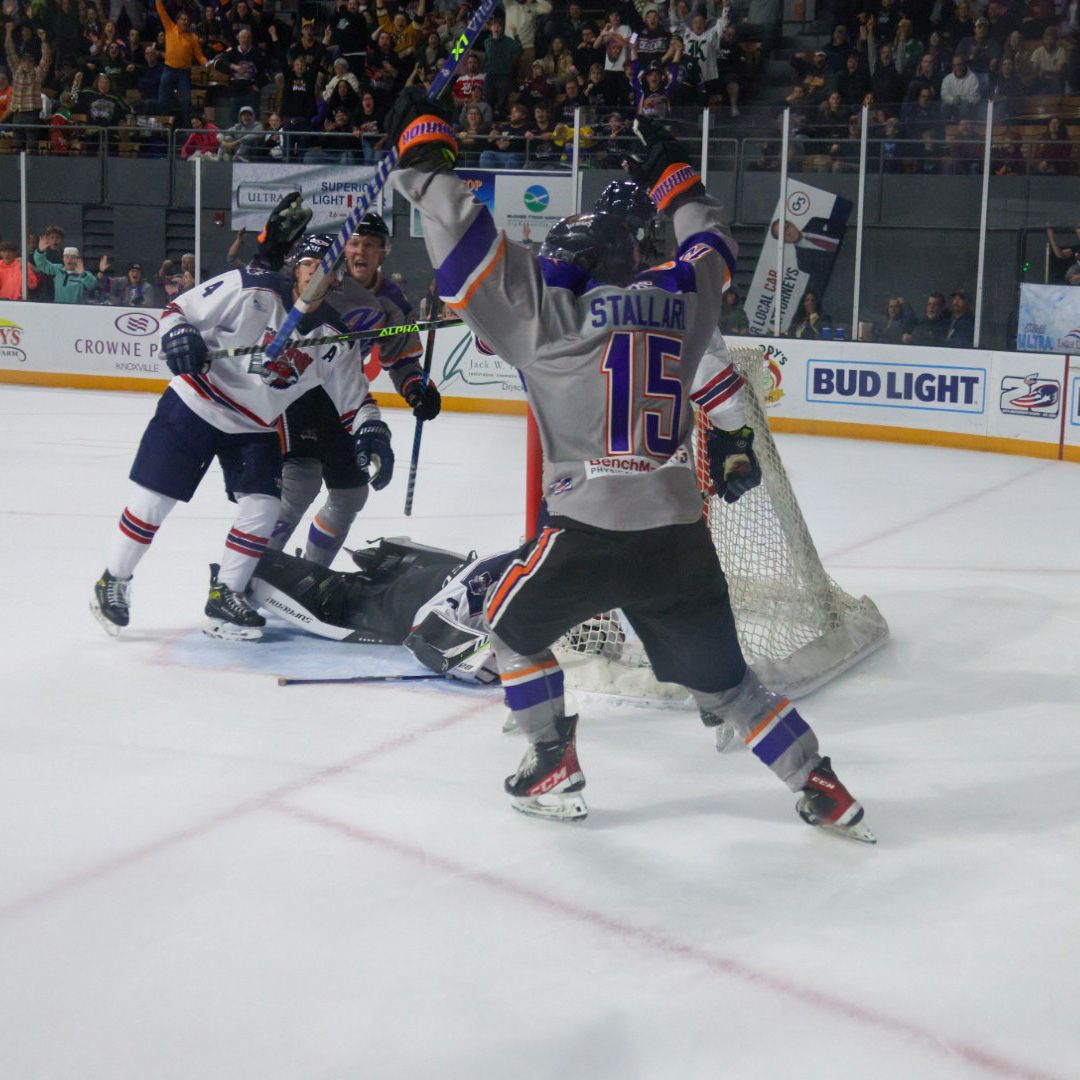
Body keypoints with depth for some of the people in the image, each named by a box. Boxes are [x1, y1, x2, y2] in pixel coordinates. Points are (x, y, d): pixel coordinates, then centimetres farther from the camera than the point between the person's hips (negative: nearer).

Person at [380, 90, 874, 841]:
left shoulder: (549, 313, -1)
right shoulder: (680, 301, 11)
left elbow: (469, 243, -4)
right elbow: (713, 247, 32)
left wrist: (425, 150, 7)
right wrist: (673, 173, 43)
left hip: (592, 532, -4)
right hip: (681, 537, 4)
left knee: (514, 627, 23)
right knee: (721, 677, 18)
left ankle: (554, 771, 23)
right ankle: (824, 792, 16)